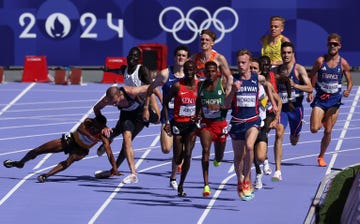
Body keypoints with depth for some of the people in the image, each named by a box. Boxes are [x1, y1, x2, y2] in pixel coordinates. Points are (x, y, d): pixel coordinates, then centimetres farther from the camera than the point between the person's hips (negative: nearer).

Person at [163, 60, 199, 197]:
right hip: (178, 123, -1)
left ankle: (181, 186, 1)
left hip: (192, 124, 1)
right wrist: (167, 121, -5)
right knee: (178, 159, 1)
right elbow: (166, 101, 1)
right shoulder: (177, 86, -7)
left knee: (187, 155, -9)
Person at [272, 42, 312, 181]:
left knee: (294, 141, 16)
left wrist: (294, 85, -31)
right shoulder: (277, 70, 3)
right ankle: (278, 171, -24)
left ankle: (295, 134, 59)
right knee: (279, 134, -20)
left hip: (295, 108, -1)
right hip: (281, 107, 1)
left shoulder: (299, 69, -8)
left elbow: (310, 88, -17)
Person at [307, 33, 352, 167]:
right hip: (320, 99, 0)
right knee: (314, 129, -12)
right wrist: (310, 92, -5)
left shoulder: (343, 63, -2)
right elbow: (311, 77, 7)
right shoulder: (320, 61, -3)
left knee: (328, 131, 1)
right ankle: (321, 121, 25)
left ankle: (321, 157, 17)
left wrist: (348, 91, -15)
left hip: (334, 100, 0)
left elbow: (349, 81, 6)